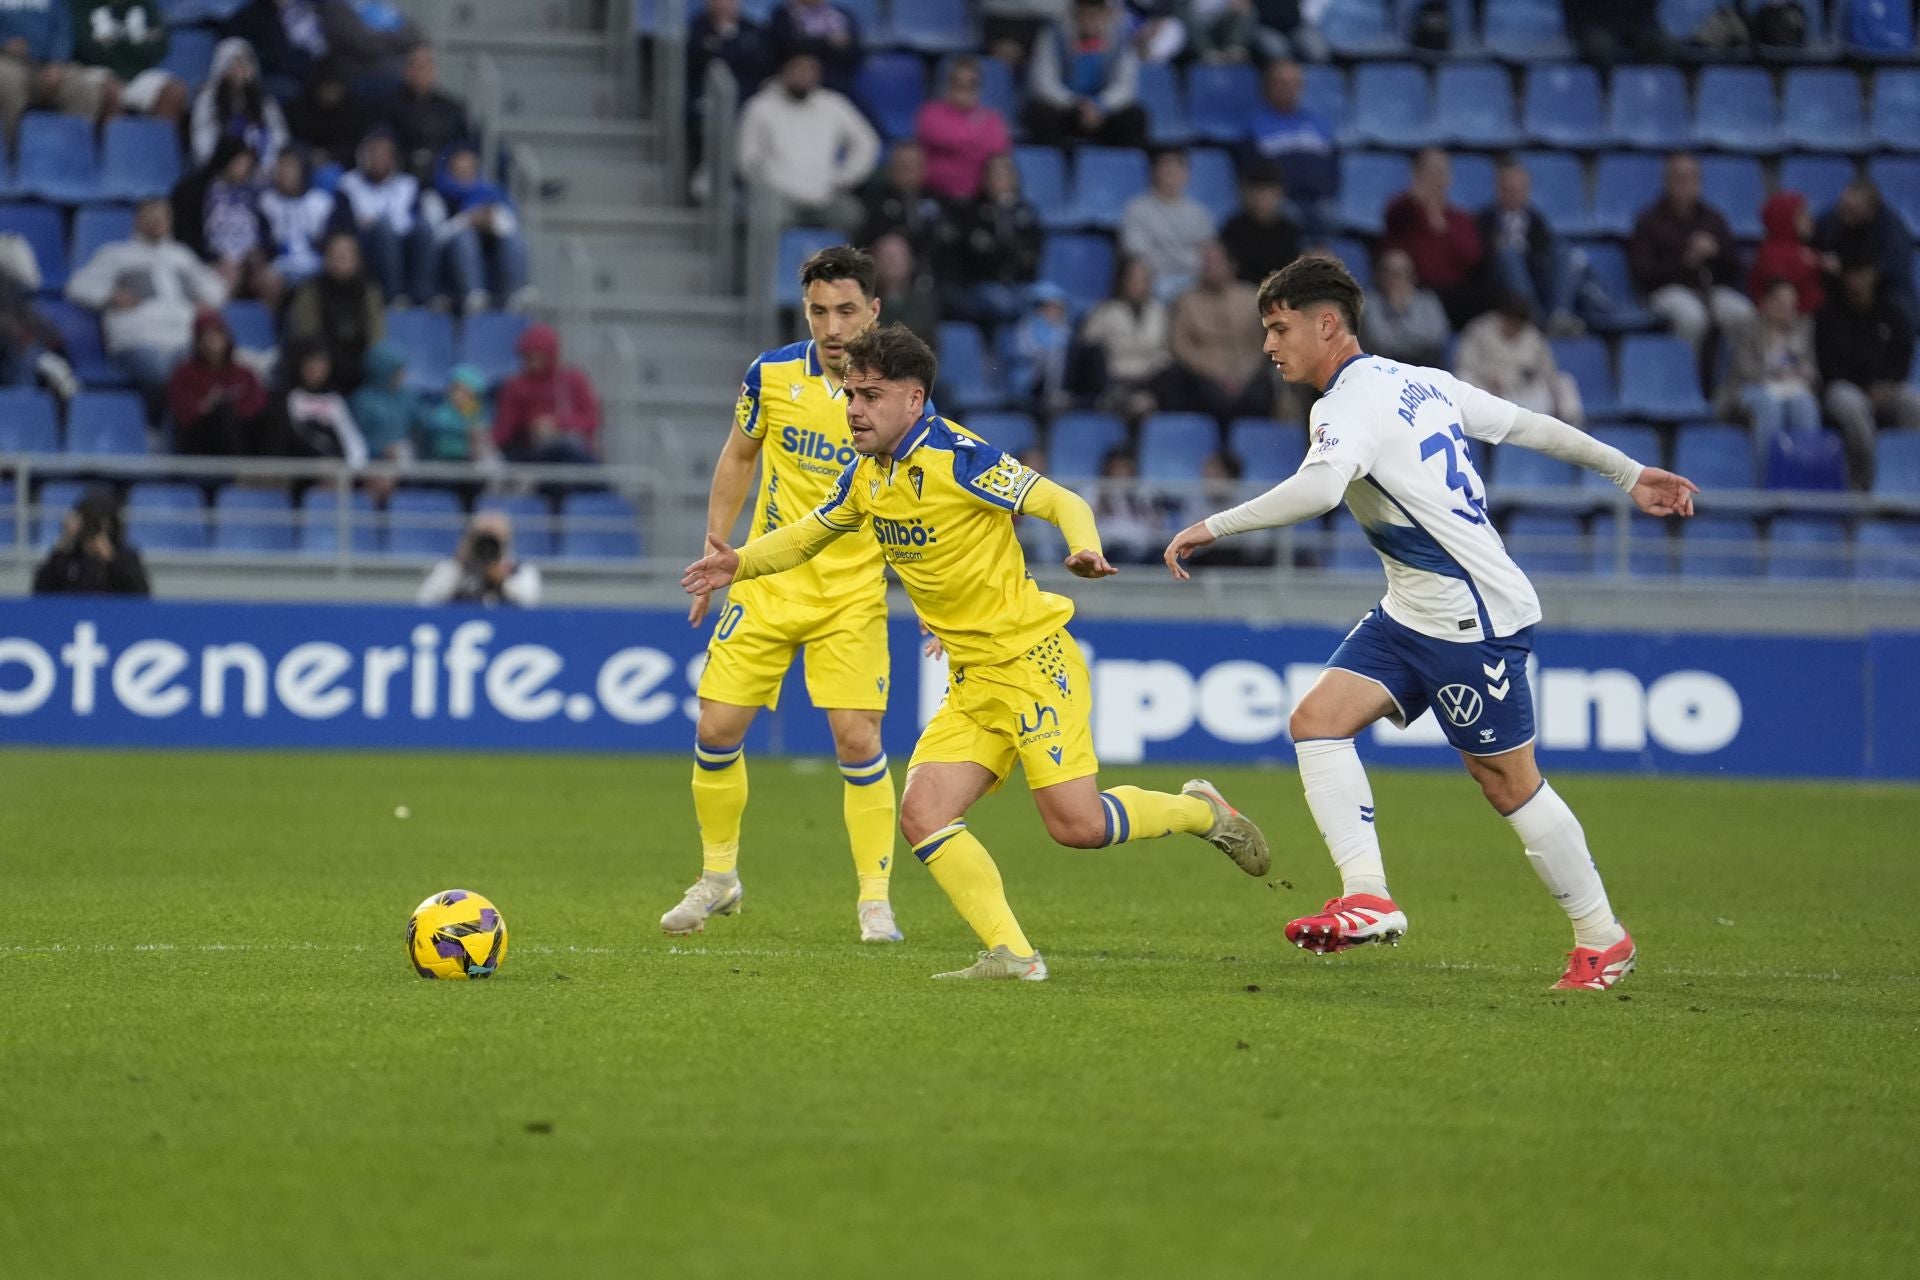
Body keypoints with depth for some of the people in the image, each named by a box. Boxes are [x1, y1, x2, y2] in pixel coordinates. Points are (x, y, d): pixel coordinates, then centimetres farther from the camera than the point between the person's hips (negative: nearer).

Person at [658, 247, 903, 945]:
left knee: (858, 740, -14)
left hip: (853, 593, -2)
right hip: (767, 583, 2)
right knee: (717, 730, 0)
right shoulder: (772, 374, -5)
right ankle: (718, 879, 22)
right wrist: (714, 556, 10)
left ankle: (876, 900, -1)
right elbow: (738, 458, 11)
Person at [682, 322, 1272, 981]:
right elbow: (810, 533, 24)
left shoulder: (957, 458, -15)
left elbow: (1063, 502, -16)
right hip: (972, 682, 8)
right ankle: (1011, 953, -9)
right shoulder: (866, 475, 8)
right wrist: (741, 563, 7)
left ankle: (1199, 811, 12)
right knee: (923, 816, -9)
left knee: (1075, 823, -15)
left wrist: (1085, 549, -37)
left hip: (1031, 658, -8)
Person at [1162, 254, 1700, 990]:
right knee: (1317, 719, -5)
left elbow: (1320, 488, -38)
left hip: (1474, 621, -10)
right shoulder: (1418, 382, 11)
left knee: (1508, 783, 2)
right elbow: (1531, 426, 15)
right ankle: (1367, 898, -13)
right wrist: (1627, 473, 23)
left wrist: (1213, 528, -35)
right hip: (1413, 616, 10)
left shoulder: (1351, 404, -17)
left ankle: (1602, 938, 16)